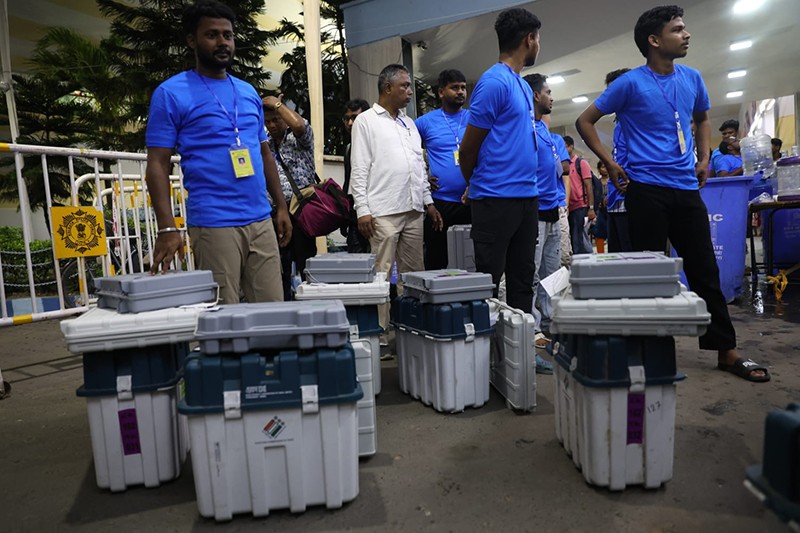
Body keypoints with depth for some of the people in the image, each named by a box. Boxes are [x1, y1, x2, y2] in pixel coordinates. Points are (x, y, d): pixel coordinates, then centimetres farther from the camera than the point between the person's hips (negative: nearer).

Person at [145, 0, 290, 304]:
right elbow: (157, 165, -5)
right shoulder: (171, 93, -1)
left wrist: (281, 206, 13)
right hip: (213, 225, -5)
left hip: (261, 221, 5)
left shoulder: (249, 93, 15)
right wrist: (167, 228, -16)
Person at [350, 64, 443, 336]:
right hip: (383, 211, -6)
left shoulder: (409, 123, 21)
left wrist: (428, 201, 14)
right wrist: (362, 209, -12)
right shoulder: (366, 121, 2)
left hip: (413, 210, 7)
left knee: (414, 272, 8)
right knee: (382, 273, -4)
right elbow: (359, 169, -4)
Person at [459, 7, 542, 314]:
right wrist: (475, 187, 8)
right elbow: (468, 148, -7)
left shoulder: (524, 86, 16)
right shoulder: (494, 82, -10)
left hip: (527, 196, 8)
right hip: (496, 198, -8)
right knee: (489, 278, -1)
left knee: (523, 278, 12)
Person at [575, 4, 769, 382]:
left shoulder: (692, 78, 12)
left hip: (687, 188, 6)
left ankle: (726, 350, 18)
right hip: (647, 189, -5)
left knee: (705, 270, 8)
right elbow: (585, 121, -2)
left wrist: (704, 159, 15)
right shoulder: (631, 83, -5)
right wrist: (610, 164, -8)